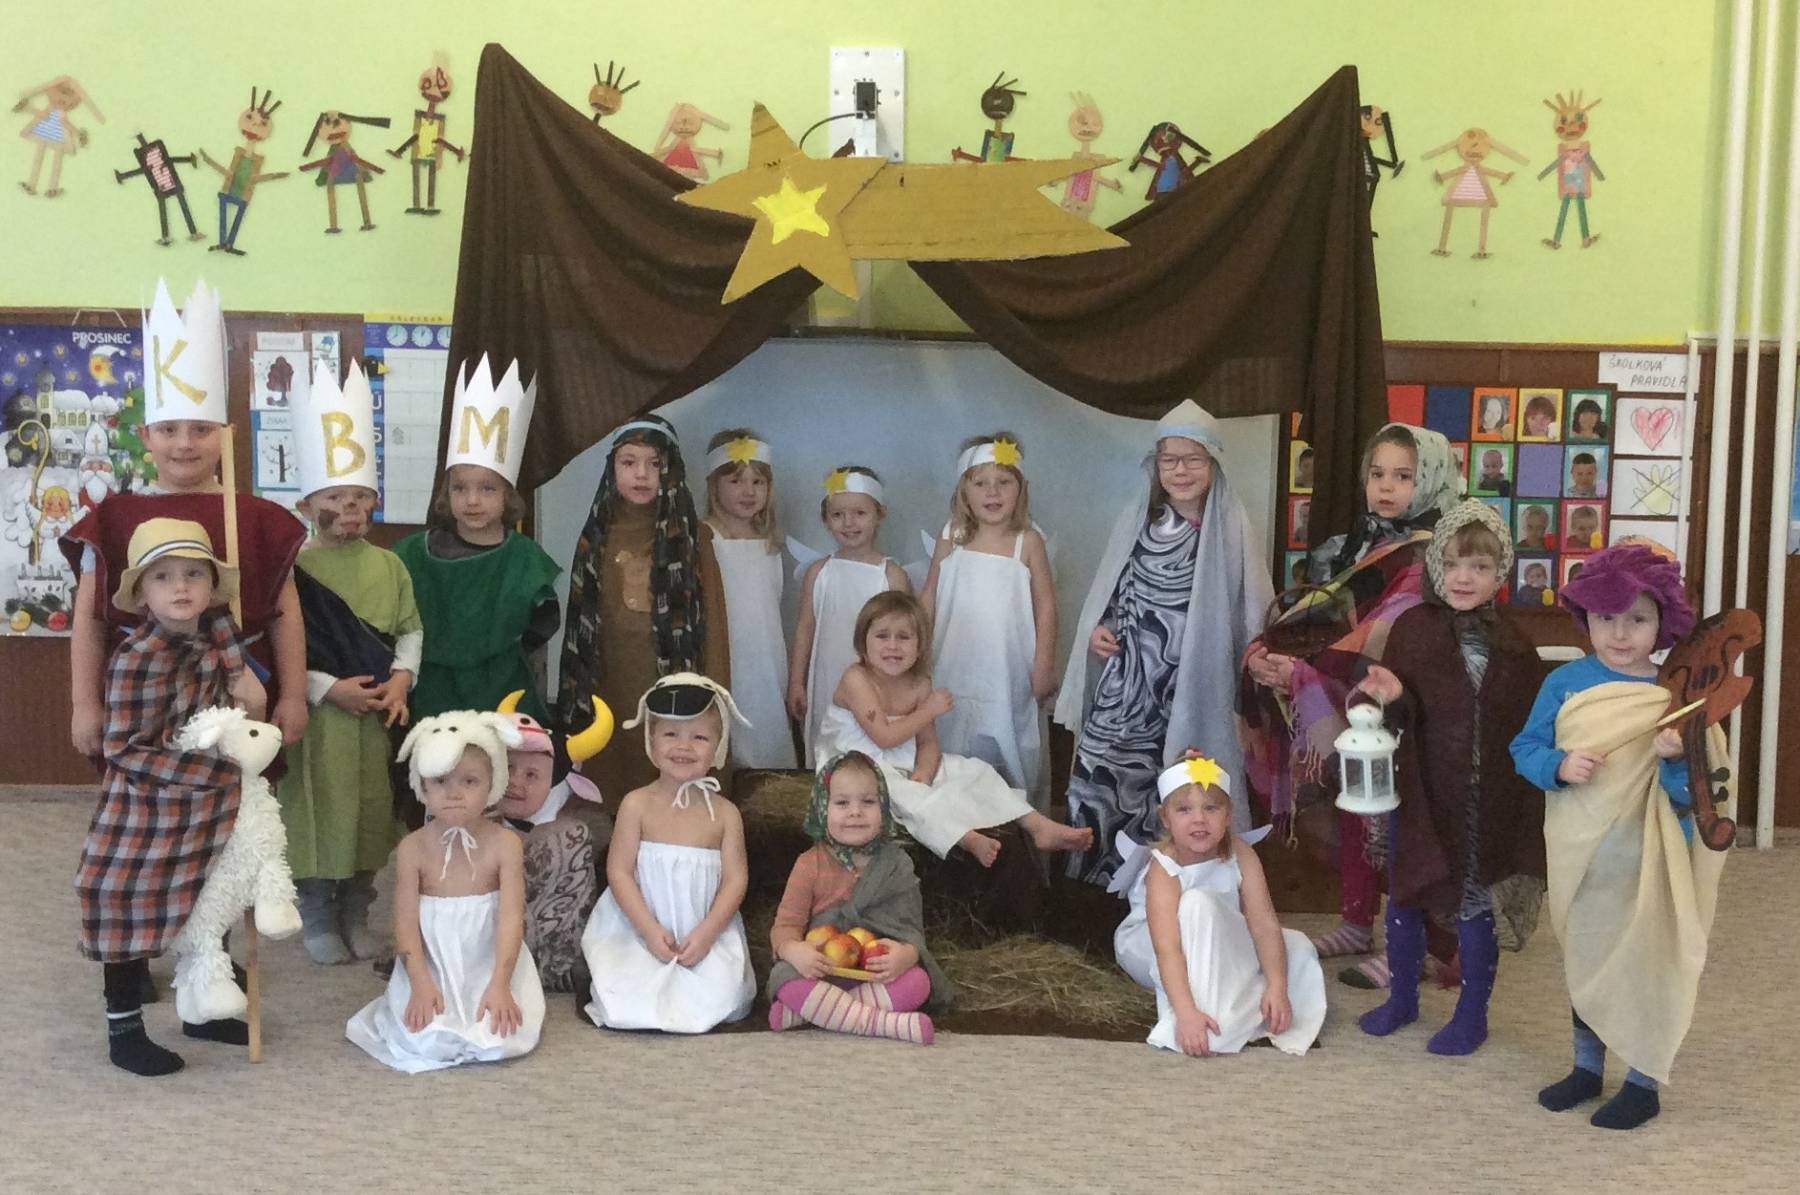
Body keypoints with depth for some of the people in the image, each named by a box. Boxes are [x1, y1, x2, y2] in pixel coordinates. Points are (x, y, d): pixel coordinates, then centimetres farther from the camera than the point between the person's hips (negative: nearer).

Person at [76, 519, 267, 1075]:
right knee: (133, 919, 5)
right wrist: (215, 772, -26)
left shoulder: (213, 630, -4)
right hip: (147, 816, -8)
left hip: (209, 812, 8)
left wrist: (246, 676, 1)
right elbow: (125, 751, -25)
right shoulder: (137, 660, -25)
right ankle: (123, 1033, 20)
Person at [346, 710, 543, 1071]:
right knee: (423, 1041, -21)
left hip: (489, 964, -1)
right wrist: (421, 984, -19)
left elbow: (511, 918, -14)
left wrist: (499, 984, -24)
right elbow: (405, 922, -7)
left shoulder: (504, 844, -9)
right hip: (432, 966, 1)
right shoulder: (413, 849, -6)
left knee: (502, 1040, -22)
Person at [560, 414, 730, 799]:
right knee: (609, 790, 8)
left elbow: (713, 624, -2)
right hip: (610, 691, 3)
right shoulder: (596, 539, 8)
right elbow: (578, 623, 11)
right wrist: (575, 700, 8)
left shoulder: (691, 538, -1)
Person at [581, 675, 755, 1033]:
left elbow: (736, 879, -2)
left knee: (720, 991, -22)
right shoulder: (637, 805, -4)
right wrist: (651, 930, -15)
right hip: (639, 929, -1)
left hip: (706, 933, 1)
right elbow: (619, 872, -6)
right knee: (630, 995, -23)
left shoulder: (724, 813, 0)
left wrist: (705, 933, -16)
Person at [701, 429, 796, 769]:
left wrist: (788, 672, 14)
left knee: (770, 745, 6)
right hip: (726, 663, -5)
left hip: (767, 663, 6)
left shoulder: (769, 540, 12)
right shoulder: (705, 538, -6)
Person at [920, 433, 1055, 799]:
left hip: (1008, 672, -2)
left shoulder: (1028, 541, -5)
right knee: (951, 762, 9)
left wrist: (1044, 667, -2)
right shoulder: (952, 537, 0)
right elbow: (929, 598, 8)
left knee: (1010, 755, 4)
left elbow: (1045, 605, -1)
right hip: (955, 671, 2)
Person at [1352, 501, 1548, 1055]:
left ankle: (1473, 1013, 26)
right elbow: (1401, 716, -6)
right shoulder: (1412, 628, -5)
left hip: (1488, 801, 0)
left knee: (1476, 904, 10)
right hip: (1421, 792, 0)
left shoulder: (1513, 643, -1)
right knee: (1405, 896, 13)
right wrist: (1393, 699, -28)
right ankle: (1401, 998, 33)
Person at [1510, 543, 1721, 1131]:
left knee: (1644, 963, 8)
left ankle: (1643, 1083, 26)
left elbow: (1691, 796, -9)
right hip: (1579, 859, 3)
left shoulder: (1677, 695, -10)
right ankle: (1587, 1067, 36)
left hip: (1645, 863, -3)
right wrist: (1559, 765, -21)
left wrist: (1676, 760, -29)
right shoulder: (1565, 683, -5)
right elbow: (1525, 748, -2)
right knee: (1582, 960, 17)